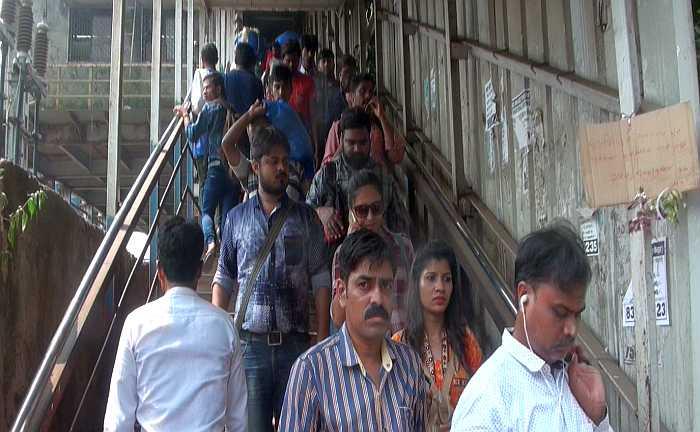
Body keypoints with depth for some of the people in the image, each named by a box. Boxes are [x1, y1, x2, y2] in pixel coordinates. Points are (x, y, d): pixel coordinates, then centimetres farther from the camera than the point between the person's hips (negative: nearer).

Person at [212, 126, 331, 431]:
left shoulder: (305, 218, 7)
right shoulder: (237, 218, 9)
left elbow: (320, 279, 4)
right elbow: (224, 279, 11)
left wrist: (323, 337, -4)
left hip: (294, 342, 0)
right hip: (250, 343, 0)